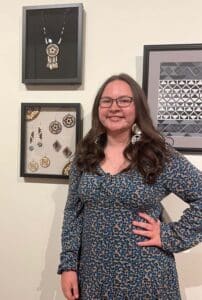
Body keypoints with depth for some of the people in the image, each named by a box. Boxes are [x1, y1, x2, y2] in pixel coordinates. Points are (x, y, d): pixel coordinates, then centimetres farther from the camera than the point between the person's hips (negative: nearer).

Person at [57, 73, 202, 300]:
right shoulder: (85, 154, -1)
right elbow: (73, 212, 2)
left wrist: (170, 237, -12)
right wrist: (68, 264, -1)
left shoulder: (160, 155, -11)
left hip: (143, 275, -2)